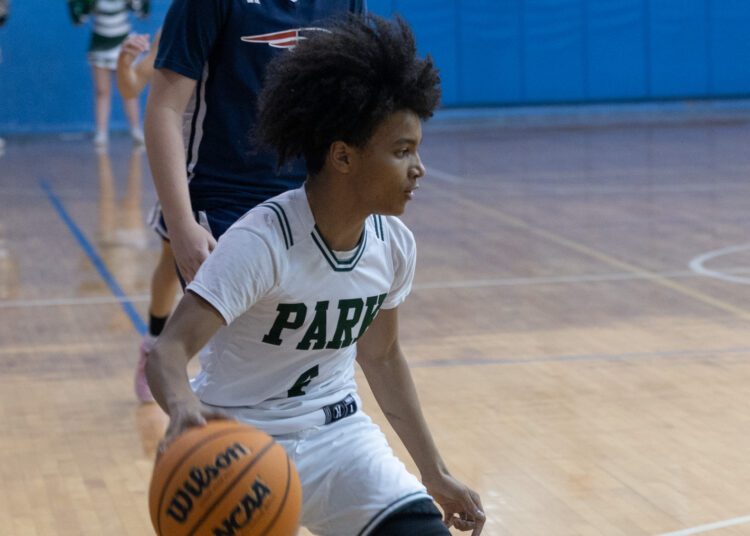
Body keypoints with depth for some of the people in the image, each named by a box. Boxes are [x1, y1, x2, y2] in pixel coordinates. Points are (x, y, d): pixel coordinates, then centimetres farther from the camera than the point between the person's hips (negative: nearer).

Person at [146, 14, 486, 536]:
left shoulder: (394, 244, -6)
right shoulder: (262, 242, -26)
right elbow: (170, 350, -34)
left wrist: (436, 475, 13)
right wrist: (184, 408, -57)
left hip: (335, 431, 5)